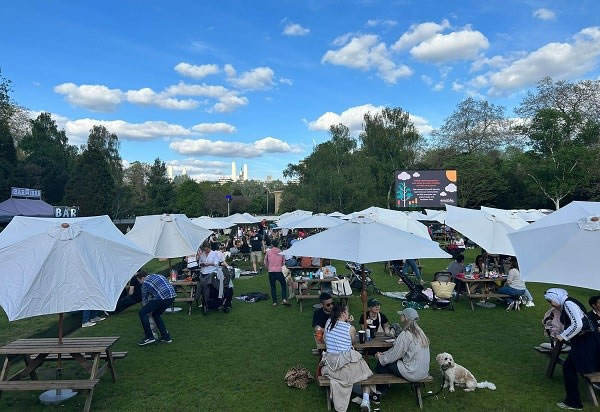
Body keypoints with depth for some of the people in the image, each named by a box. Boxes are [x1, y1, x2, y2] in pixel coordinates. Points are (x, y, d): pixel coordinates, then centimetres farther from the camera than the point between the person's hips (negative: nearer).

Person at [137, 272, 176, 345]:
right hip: (172, 296, 8)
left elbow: (144, 299, 19)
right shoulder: (158, 276, 27)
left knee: (142, 313, 5)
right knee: (156, 314, 26)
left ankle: (149, 337, 6)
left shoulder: (145, 283, 7)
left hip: (162, 298, -8)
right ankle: (166, 337, 26)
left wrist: (148, 310, 36)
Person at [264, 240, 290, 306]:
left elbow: (265, 262, 8)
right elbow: (283, 262, 9)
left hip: (271, 272, 0)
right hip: (279, 271, 0)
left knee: (273, 287, 11)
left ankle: (274, 302, 10)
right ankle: (284, 299, -2)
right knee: (283, 285, 13)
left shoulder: (268, 252, 0)